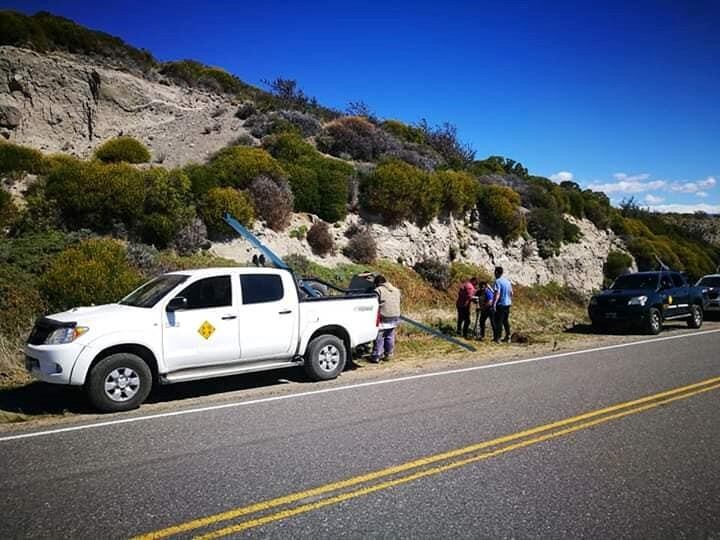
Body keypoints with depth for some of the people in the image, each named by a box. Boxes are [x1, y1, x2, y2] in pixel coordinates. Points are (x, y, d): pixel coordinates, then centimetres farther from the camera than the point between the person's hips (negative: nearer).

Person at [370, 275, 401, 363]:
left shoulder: (378, 290, -8)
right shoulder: (396, 290, 13)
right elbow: (398, 303, 17)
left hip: (383, 318, -6)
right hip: (395, 317, 6)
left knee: (379, 338, 1)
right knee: (390, 337, 16)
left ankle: (376, 356, 4)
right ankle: (388, 355, 24)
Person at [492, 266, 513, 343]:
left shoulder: (498, 281, -13)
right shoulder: (507, 281, 11)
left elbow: (497, 293, -23)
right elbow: (511, 293, 17)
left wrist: (494, 303, -27)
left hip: (501, 304, -8)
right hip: (507, 304, 8)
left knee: (498, 321, -4)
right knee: (506, 321, 16)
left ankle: (497, 338, -3)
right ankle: (507, 337, 20)